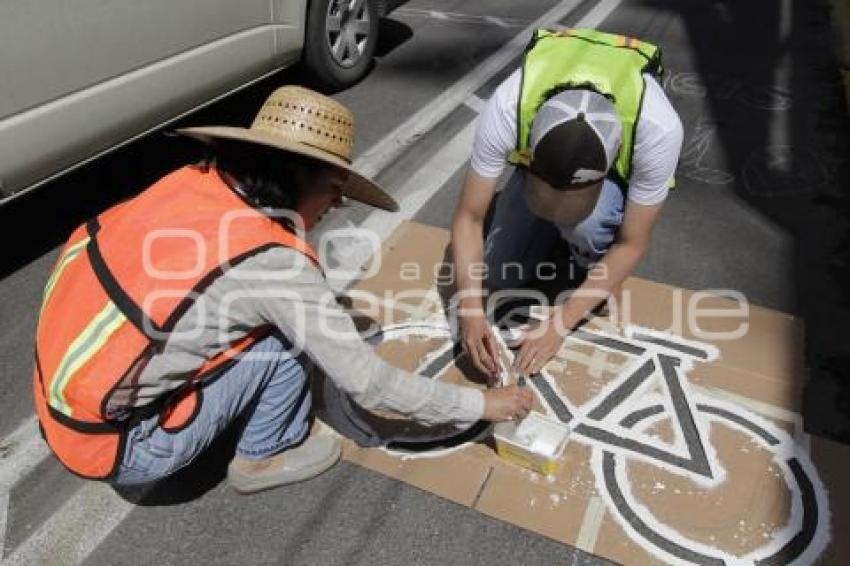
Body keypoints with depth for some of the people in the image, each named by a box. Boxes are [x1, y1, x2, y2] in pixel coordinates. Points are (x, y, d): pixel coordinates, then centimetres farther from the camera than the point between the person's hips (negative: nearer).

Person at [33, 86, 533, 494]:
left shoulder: (195, 180, -5)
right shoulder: (275, 261, -24)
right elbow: (369, 384, -17)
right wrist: (481, 403, -3)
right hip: (118, 450, -7)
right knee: (289, 336, -8)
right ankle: (264, 458, 13)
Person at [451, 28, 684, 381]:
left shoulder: (659, 129, -41)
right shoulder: (507, 109, -39)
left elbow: (632, 244, -28)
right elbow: (469, 217, -28)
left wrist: (559, 324, -30)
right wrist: (471, 310, -38)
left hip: (619, 170, -2)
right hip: (541, 157, 2)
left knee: (585, 221, -37)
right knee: (500, 277, -7)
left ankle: (596, 274, -2)